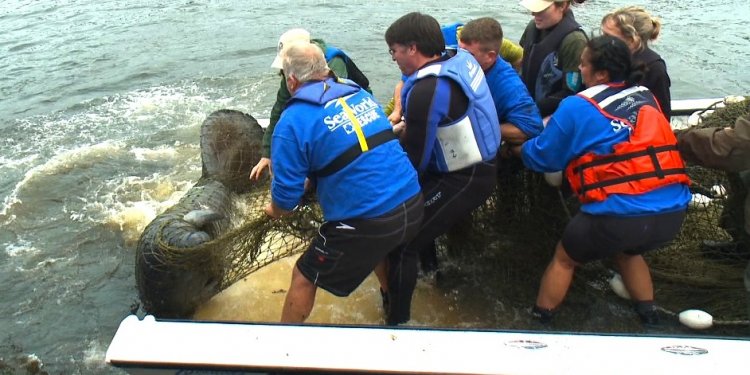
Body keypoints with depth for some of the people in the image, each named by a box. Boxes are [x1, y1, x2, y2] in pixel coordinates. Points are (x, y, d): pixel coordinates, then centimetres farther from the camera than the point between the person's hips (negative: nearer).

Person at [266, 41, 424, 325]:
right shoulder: (360, 93, 10)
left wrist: (274, 211, 16)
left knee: (304, 278, 15)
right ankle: (397, 320, 55)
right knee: (386, 255, 36)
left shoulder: (292, 122, -10)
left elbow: (287, 193, -9)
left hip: (366, 224, -6)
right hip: (413, 206, 7)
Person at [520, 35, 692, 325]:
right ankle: (649, 316, 44)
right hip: (673, 213, 6)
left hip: (619, 216, -5)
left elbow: (542, 157, 4)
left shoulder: (578, 107, -3)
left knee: (564, 259, 21)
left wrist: (519, 148, 27)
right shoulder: (646, 98, 14)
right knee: (627, 251, 37)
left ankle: (538, 322, 33)